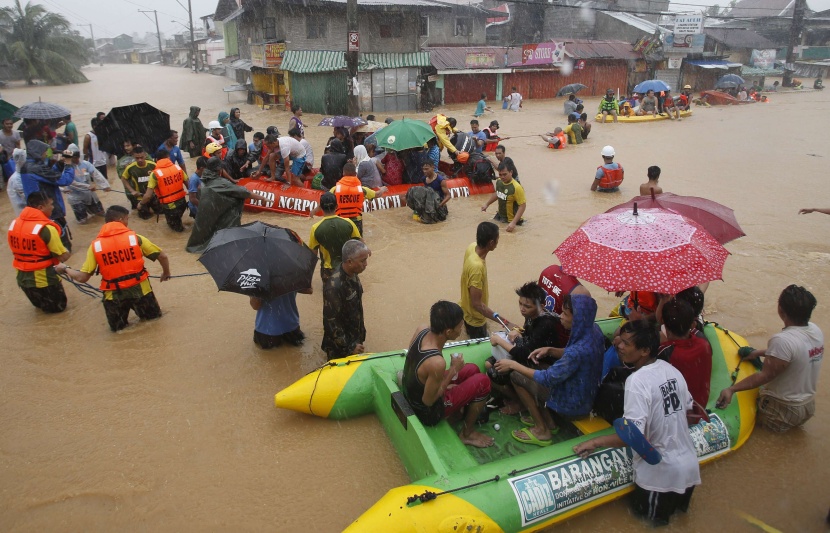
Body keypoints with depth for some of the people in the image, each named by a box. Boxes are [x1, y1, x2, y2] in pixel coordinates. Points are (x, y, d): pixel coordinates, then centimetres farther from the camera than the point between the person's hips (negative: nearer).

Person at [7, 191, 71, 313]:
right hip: (42, 278, -7)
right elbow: (63, 256, -18)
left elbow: (18, 250, 10)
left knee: (40, 303, 33)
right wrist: (66, 250, 4)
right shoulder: (46, 228, -22)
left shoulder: (14, 223, 0)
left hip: (22, 277, 7)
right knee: (58, 306, 16)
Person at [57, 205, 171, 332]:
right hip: (140, 289, -1)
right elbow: (162, 256, -1)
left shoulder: (96, 245, -4)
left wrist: (64, 269, 17)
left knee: (117, 327, 28)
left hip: (115, 295, 2)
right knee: (154, 316, 27)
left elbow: (82, 278, -3)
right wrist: (166, 273, 19)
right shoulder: (135, 238, -6)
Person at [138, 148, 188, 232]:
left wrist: (140, 204, 5)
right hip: (182, 202, 4)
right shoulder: (178, 167, -4)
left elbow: (148, 196, -15)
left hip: (169, 207, -4)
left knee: (174, 225, 27)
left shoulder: (155, 174, -14)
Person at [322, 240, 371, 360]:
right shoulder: (334, 286, -35)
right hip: (340, 346, -7)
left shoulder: (352, 274, -9)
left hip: (355, 336, 7)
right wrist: (349, 346, -22)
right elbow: (331, 321, -28)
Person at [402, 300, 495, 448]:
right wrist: (453, 370, -19)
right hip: (428, 411, -7)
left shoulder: (421, 330, -18)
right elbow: (428, 401, -25)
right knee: (482, 381, -3)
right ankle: (467, 433, 14)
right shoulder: (437, 363, -39)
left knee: (472, 369, 15)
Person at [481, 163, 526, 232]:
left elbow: (522, 205, -26)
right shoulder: (499, 182, -4)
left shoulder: (516, 187, -28)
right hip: (499, 216, 8)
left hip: (509, 221, -8)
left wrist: (513, 223, -33)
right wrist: (486, 204, 12)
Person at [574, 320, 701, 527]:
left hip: (662, 472, -6)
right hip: (689, 465, 7)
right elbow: (687, 407, 12)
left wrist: (595, 442, -17)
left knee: (643, 512, 19)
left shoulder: (637, 381, -23)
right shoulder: (672, 370, -1)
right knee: (677, 505, 31)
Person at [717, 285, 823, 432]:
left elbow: (765, 376, -27)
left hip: (783, 411, -7)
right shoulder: (816, 330, -5)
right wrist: (760, 352, 16)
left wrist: (731, 389, -29)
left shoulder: (783, 340, -30)